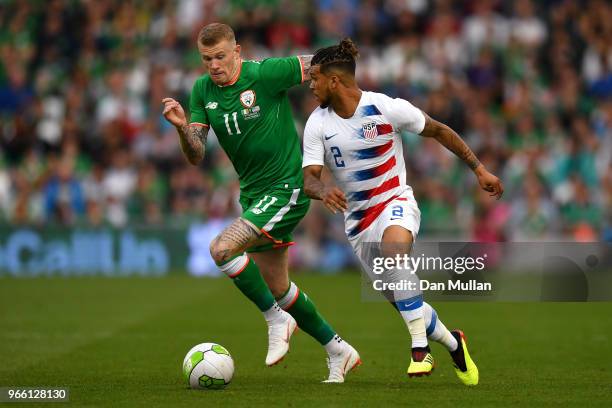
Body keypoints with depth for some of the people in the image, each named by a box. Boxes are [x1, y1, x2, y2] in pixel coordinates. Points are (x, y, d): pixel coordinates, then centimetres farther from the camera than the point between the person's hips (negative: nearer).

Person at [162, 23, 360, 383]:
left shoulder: (265, 74, -16)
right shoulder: (202, 91, 2)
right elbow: (196, 155, -3)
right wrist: (182, 126, -20)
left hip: (287, 188, -8)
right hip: (253, 193, 8)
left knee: (222, 248, -25)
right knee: (277, 289, 13)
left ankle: (278, 320, -8)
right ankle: (338, 351, 28)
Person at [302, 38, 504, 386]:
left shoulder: (387, 108, -13)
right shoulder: (317, 125, -6)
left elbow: (438, 131, 0)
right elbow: (309, 178, -12)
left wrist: (479, 169, 2)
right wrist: (323, 190, -37)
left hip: (396, 203, -4)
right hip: (357, 218, 4)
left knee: (395, 244, -39)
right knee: (404, 302, 3)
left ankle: (421, 349, -36)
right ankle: (453, 344, 31)